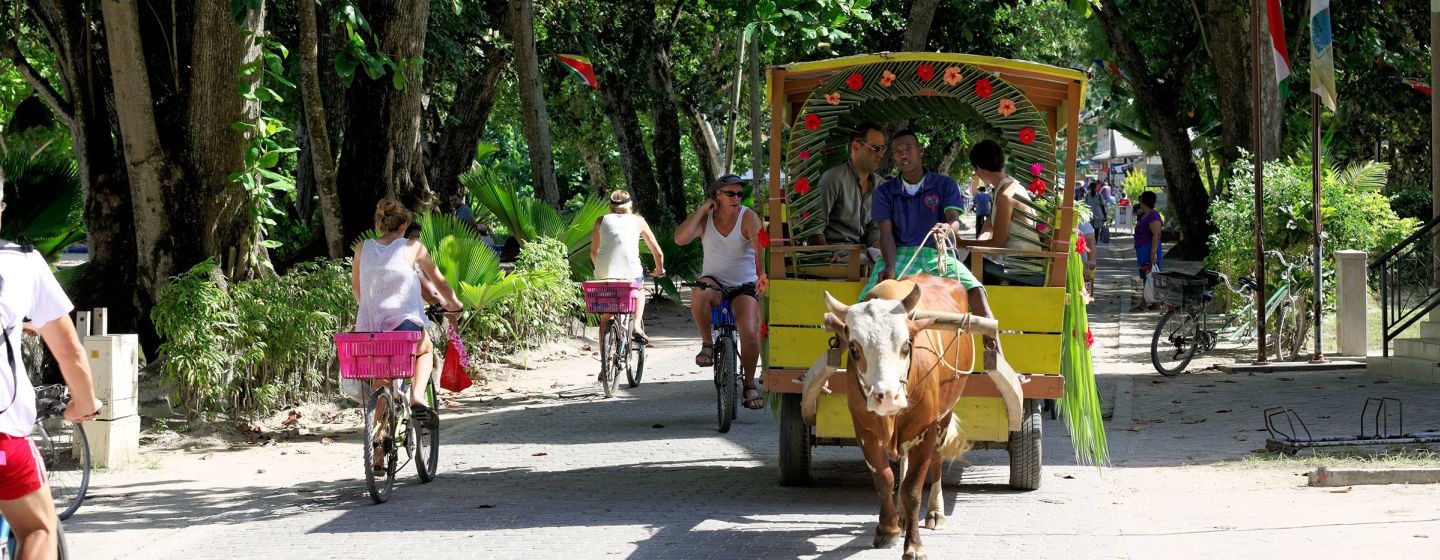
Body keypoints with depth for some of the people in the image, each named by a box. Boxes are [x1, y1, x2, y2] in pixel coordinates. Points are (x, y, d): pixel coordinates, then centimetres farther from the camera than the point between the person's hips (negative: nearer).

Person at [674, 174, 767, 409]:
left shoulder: (748, 218, -11)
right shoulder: (705, 218, -4)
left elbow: (760, 248, -27)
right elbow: (680, 238, -22)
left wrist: (762, 275, -45)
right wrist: (702, 208, -19)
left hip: (744, 285, -1)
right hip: (714, 281, 1)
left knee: (749, 332, -22)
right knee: (699, 293, -37)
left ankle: (750, 385, -4)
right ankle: (707, 344, -17)